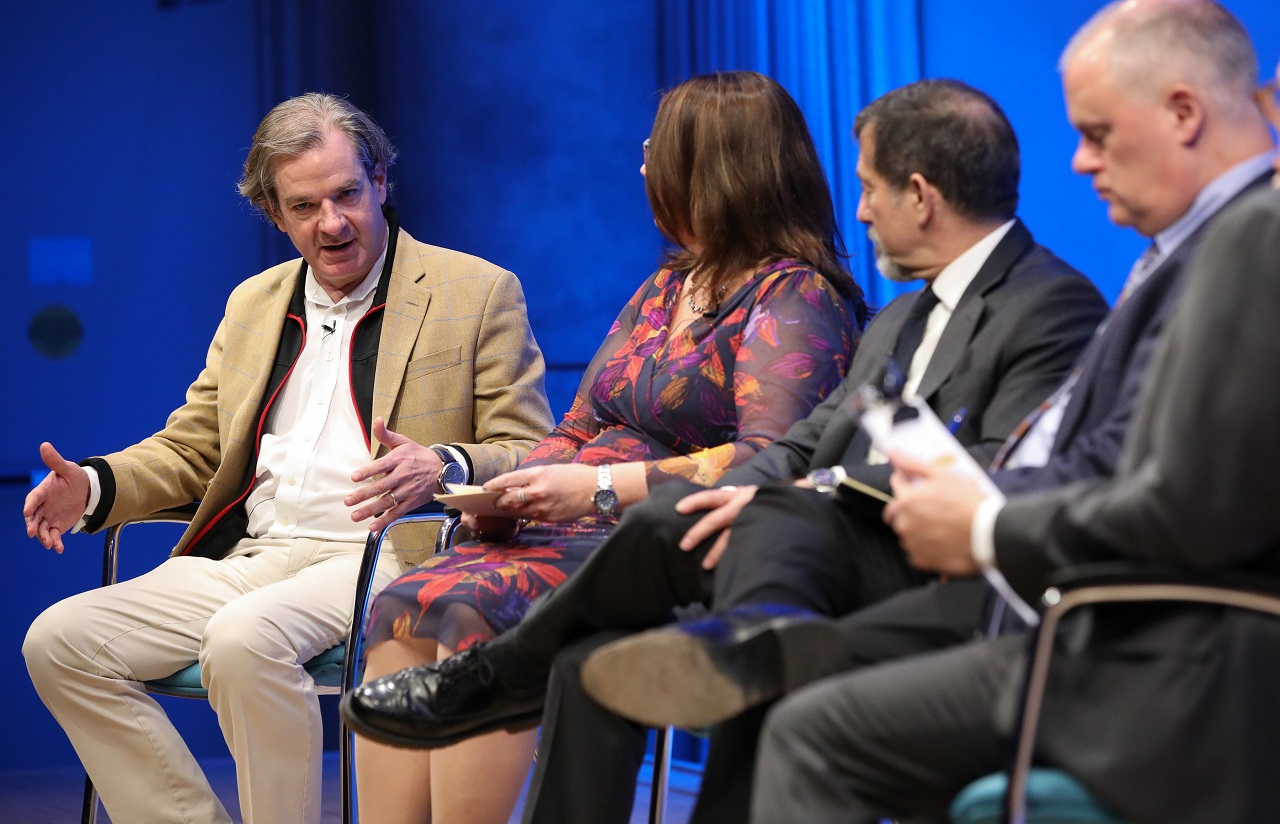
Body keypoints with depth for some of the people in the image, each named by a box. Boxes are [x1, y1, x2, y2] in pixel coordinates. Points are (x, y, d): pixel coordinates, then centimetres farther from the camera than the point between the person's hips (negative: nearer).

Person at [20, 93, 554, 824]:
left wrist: (444, 467, -24)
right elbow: (189, 449, 25)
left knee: (244, 636, -36)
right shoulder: (254, 303, 22)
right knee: (60, 641, -14)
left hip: (380, 554, -6)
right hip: (248, 557, 6)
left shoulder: (481, 293, 4)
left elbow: (533, 457, -2)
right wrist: (94, 486, 4)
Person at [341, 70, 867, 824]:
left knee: (476, 610, -31)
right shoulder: (664, 289, 23)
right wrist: (510, 494, 1)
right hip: (579, 536, 8)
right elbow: (577, 432, 23)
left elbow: (769, 464, -18)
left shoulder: (796, 298, -5)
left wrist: (602, 489, -21)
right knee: (404, 609, -18)